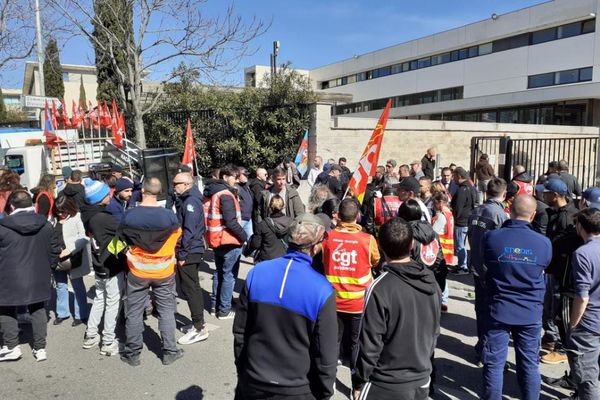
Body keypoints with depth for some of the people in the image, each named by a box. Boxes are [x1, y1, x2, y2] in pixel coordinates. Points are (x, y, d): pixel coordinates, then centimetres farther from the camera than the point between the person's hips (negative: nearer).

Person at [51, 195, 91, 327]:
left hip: (73, 258, -6)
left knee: (78, 286, 8)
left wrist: (70, 249, -22)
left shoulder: (77, 217, -13)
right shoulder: (55, 218, 5)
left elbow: (83, 237, -17)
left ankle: (80, 315, 18)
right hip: (58, 258, 6)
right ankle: (62, 313, 32)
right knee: (60, 286, 17)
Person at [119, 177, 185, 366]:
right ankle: (169, 352, 18)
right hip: (164, 271, 0)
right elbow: (176, 238, 1)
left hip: (137, 271, 0)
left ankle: (132, 353, 24)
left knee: (134, 312, 13)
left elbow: (122, 239, 3)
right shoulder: (169, 215, -15)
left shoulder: (128, 215, -14)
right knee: (166, 311, 11)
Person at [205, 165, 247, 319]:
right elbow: (231, 222, -23)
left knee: (219, 273, 20)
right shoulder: (226, 195, -18)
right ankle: (224, 310, 7)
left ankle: (215, 305, 28)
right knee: (229, 275, 1)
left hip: (216, 240, 9)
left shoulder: (212, 193, 10)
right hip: (229, 241, -9)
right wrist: (244, 236, -12)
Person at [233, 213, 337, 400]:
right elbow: (326, 354, -15)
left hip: (253, 383, 2)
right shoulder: (322, 291, -21)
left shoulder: (256, 273, -12)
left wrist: (242, 370, 12)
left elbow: (240, 331, -2)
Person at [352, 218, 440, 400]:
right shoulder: (430, 280, -4)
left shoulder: (380, 289, -24)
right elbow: (435, 331, 6)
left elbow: (370, 343, -19)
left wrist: (358, 381, -6)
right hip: (422, 380, 6)